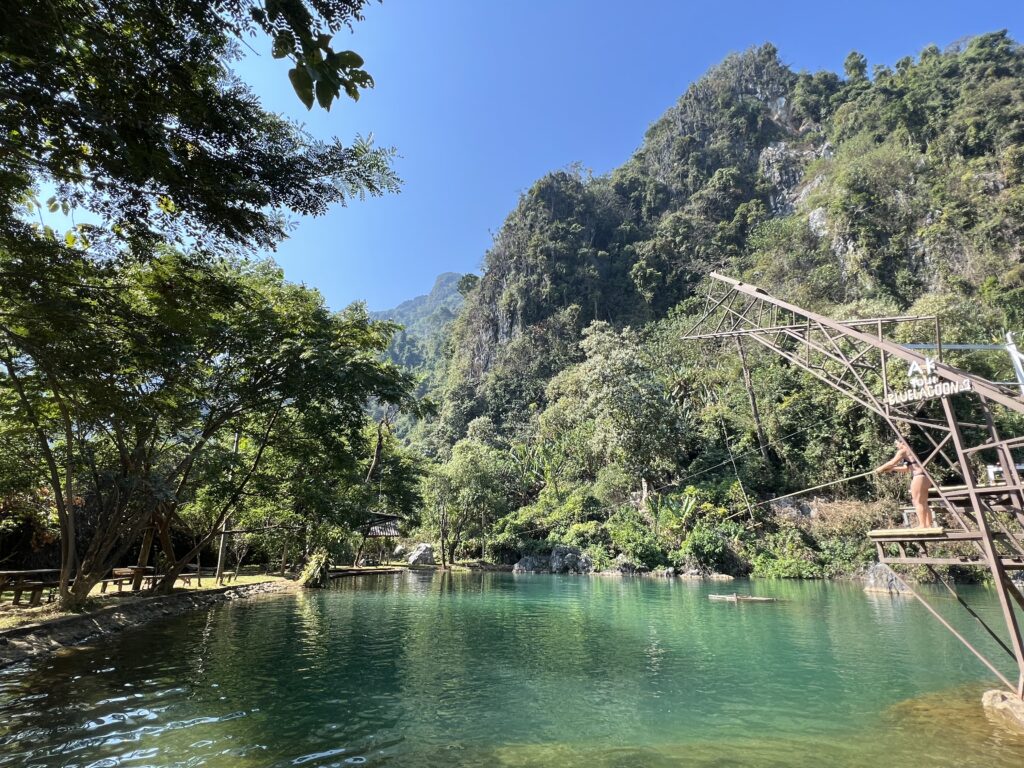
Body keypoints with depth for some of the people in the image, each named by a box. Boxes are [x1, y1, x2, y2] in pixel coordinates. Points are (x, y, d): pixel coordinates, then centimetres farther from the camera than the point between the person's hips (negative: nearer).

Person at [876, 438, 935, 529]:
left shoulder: (902, 451, -4)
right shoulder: (909, 452, 25)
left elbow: (892, 462, -5)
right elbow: (907, 468, 29)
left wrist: (881, 468, 7)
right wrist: (892, 469, 24)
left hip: (918, 477, -10)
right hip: (924, 477, 10)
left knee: (917, 502, -7)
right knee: (924, 503, 12)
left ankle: (922, 525, -9)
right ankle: (929, 524, 13)